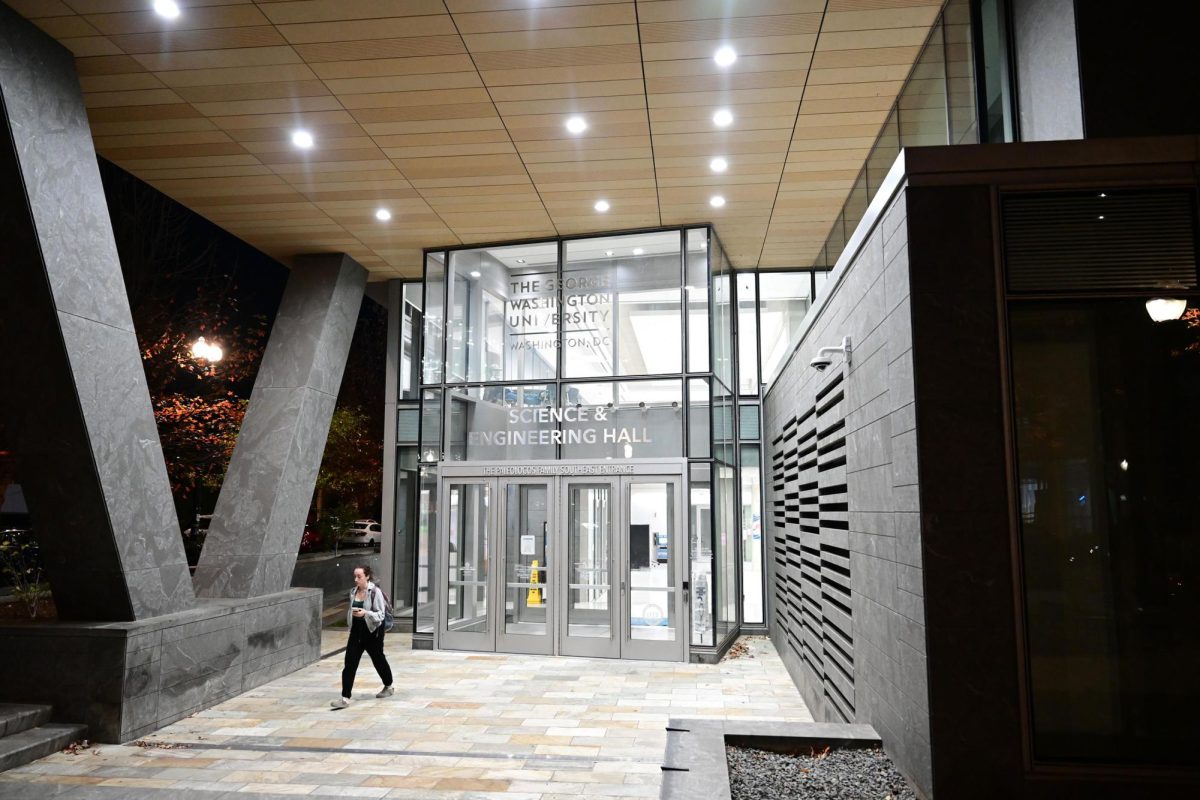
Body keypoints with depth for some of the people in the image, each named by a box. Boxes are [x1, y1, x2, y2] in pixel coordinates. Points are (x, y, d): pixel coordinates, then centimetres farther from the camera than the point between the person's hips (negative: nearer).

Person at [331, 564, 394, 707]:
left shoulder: (375, 592, -14)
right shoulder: (353, 591, 3)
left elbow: (380, 614, -15)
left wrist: (365, 613, -29)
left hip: (373, 632, -5)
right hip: (356, 631, 5)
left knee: (378, 660, 14)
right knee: (350, 663, -6)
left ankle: (388, 687, 37)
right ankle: (345, 698, -4)